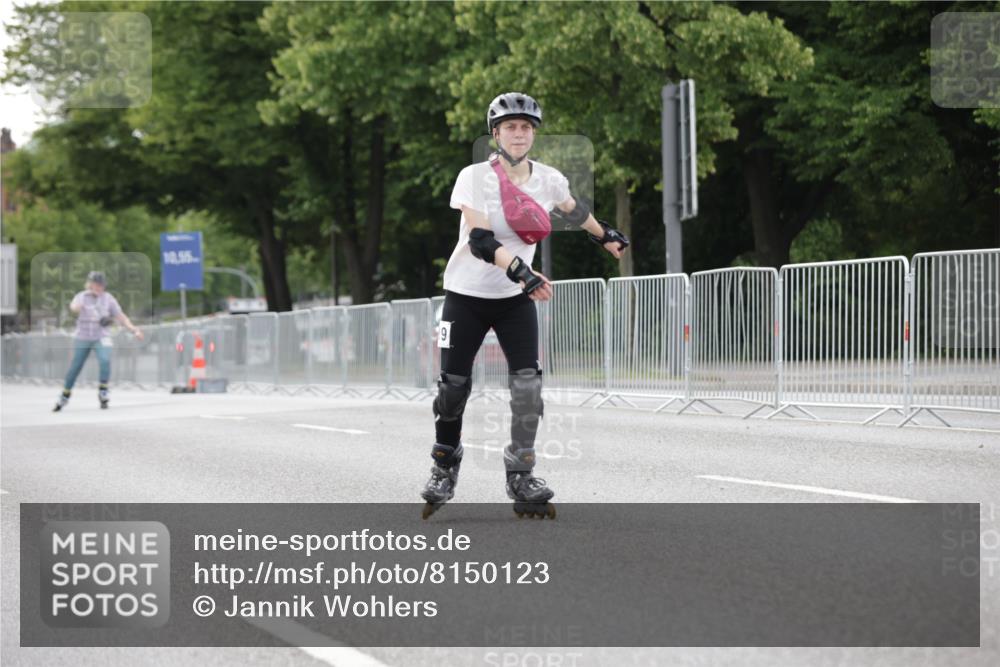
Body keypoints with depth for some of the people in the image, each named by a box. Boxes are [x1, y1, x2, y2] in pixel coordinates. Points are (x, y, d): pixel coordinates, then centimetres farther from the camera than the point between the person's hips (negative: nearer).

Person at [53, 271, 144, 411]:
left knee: (105, 360, -26)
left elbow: (121, 316, 0)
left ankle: (103, 392, -13)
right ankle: (64, 396, 24)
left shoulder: (108, 298, 0)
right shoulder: (82, 297, -4)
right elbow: (73, 306, -26)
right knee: (74, 368, 5)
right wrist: (77, 307, -50)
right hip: (82, 338, 0)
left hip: (102, 338, 0)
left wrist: (133, 329, -14)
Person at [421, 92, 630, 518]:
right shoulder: (475, 178, -16)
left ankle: (521, 477, -2)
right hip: (467, 295, -3)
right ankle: (444, 468, 20)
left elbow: (573, 210, 19)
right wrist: (521, 271, -42)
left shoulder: (548, 180, -4)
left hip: (515, 299, 3)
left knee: (528, 383, -12)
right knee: (454, 387, -3)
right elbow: (480, 240, -27)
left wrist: (606, 236, 35)